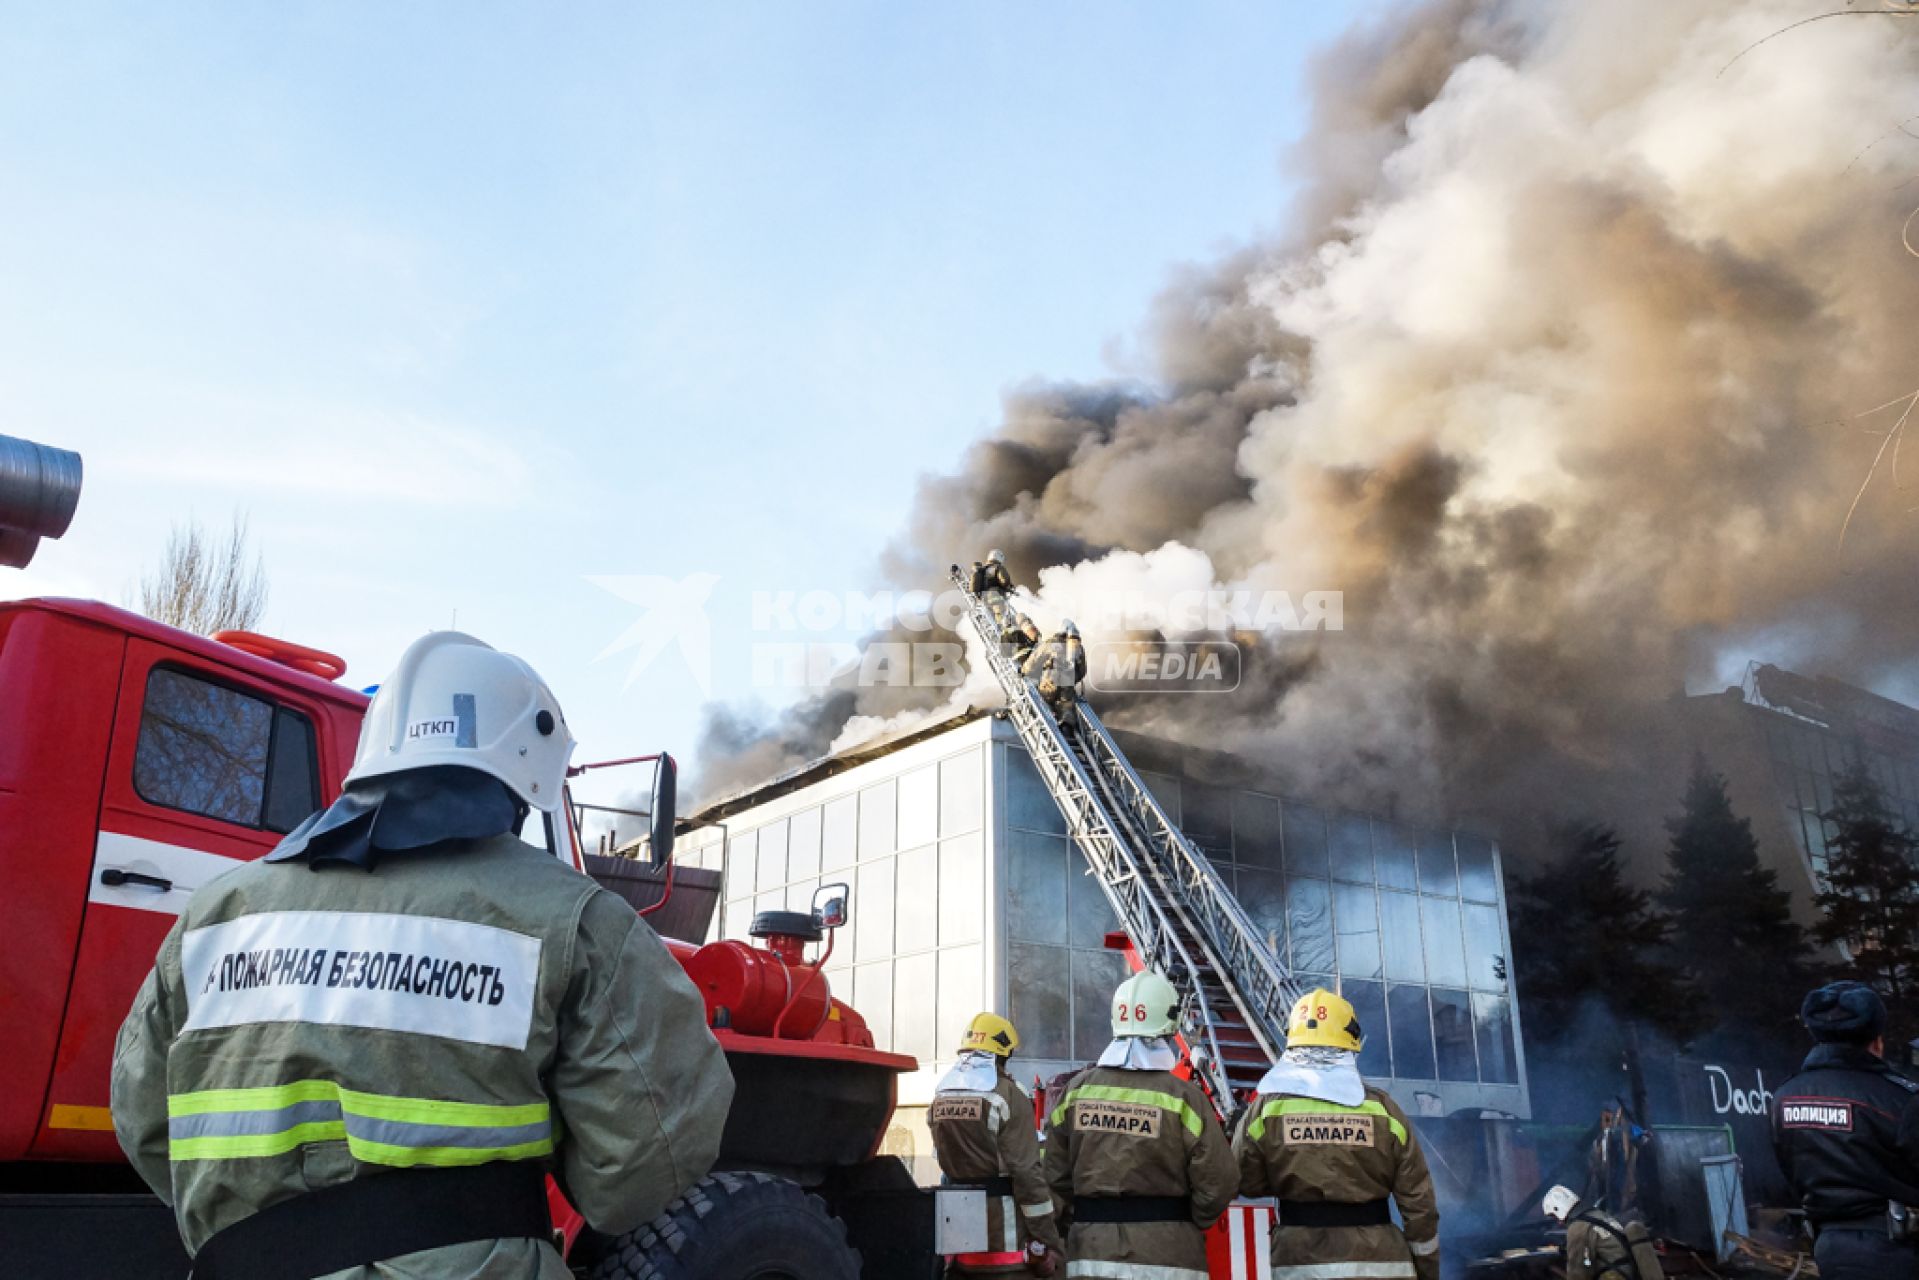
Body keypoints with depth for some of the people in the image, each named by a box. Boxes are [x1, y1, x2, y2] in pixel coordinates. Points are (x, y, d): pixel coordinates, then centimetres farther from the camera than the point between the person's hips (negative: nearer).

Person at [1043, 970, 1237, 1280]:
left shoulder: (1078, 1089, -1)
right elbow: (1218, 1184, -11)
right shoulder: (1183, 1096, -12)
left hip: (1092, 1253, 3)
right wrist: (1191, 1222, 8)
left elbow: (1056, 1173, 5)